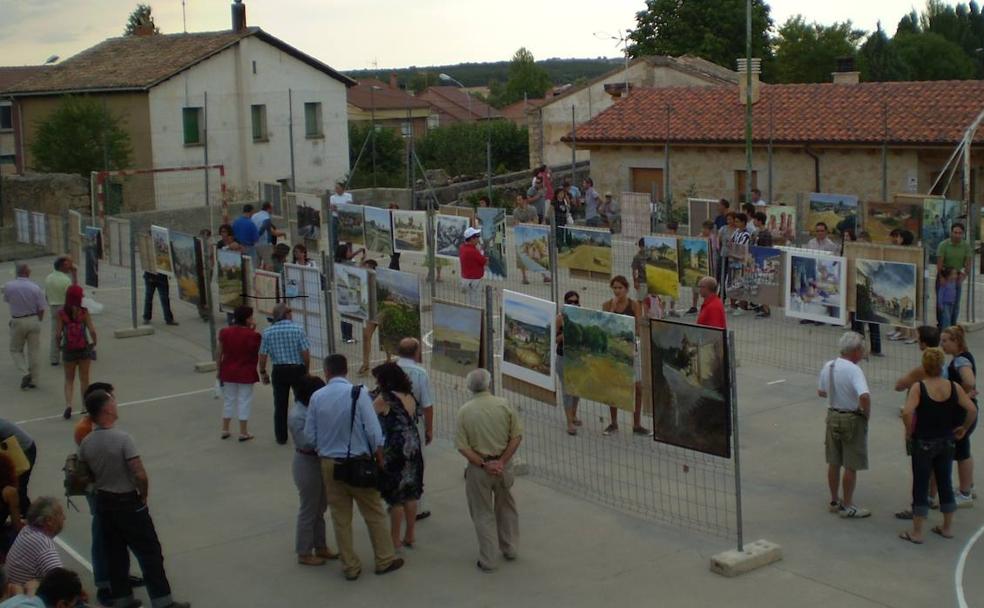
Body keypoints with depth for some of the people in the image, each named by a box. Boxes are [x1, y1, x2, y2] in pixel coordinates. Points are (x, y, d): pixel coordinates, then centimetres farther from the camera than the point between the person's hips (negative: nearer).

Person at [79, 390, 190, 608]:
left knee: (115, 553, 15)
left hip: (103, 503, 6)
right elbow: (140, 475, -24)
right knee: (149, 552, 3)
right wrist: (143, 495, -7)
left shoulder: (86, 443, -3)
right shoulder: (123, 438, -23)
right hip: (128, 503, -6)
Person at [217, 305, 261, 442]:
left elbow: (219, 353, 0)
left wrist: (218, 369, 11)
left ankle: (225, 430, 25)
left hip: (228, 372, 4)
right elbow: (256, 351, -1)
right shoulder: (252, 335, -17)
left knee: (228, 400, 17)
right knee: (244, 401, 6)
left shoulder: (225, 332, -5)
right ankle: (243, 432, 10)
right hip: (246, 373, -4)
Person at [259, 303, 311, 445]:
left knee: (280, 406, 10)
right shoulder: (297, 329, -10)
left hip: (279, 371, 2)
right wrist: (307, 370, 3)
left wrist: (263, 372, 10)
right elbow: (305, 353, -11)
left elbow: (263, 355, -3)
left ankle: (281, 437, 15)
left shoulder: (267, 332, -3)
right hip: (297, 369, -2)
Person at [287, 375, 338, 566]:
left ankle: (320, 547, 35)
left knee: (320, 508, 20)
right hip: (307, 465, -9)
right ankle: (304, 554, 19)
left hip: (320, 462, 9)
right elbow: (306, 443, -26)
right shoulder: (297, 415, -23)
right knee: (308, 510, 5)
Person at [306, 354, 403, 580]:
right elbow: (374, 431, -14)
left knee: (340, 517, 12)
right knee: (374, 513, 12)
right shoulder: (358, 393, -14)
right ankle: (385, 560, 21)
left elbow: (310, 435, -1)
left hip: (329, 464, 3)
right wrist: (379, 458, 0)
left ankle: (350, 566, 20)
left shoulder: (317, 397, -5)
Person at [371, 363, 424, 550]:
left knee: (396, 496, 3)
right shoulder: (410, 396, 6)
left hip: (395, 450, -7)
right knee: (411, 493, 15)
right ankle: (410, 536, 24)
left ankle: (395, 539, 12)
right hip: (413, 447, 7)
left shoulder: (385, 398, -14)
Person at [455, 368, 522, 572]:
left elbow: (462, 446, -13)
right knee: (506, 508, 23)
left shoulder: (465, 411, -11)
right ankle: (510, 549, 35)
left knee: (483, 513, 11)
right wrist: (502, 461, -10)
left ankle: (488, 560, 17)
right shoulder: (504, 405, -8)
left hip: (478, 466, -2)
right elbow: (517, 436, -9)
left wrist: (483, 464, -11)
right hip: (504, 464, 2)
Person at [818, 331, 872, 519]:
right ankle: (847, 506, 13)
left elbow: (820, 391, 13)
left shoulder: (828, 366, 1)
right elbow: (864, 396, -34)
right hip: (852, 419, -7)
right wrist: (867, 413, -17)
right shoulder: (854, 370, -22)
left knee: (833, 463, 17)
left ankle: (835, 501, 29)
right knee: (851, 466, 5)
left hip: (832, 415, 7)